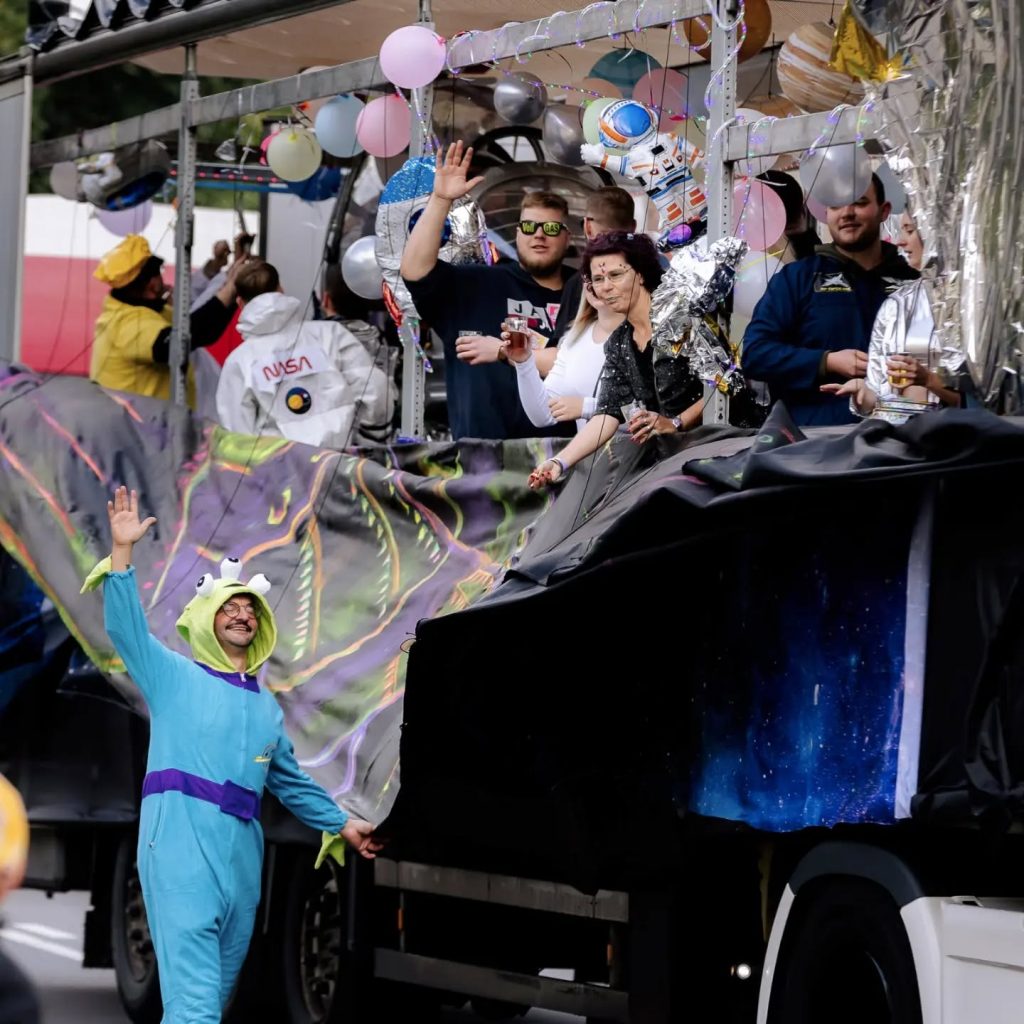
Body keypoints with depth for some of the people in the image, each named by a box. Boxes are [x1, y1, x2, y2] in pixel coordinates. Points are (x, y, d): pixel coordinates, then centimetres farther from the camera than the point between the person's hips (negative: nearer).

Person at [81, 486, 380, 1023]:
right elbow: (125, 625, -5)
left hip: (243, 850, 6)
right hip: (181, 839, -6)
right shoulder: (175, 676, 8)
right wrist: (122, 550, -14)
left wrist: (341, 823, 34)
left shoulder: (267, 707, 24)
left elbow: (290, 781, 34)